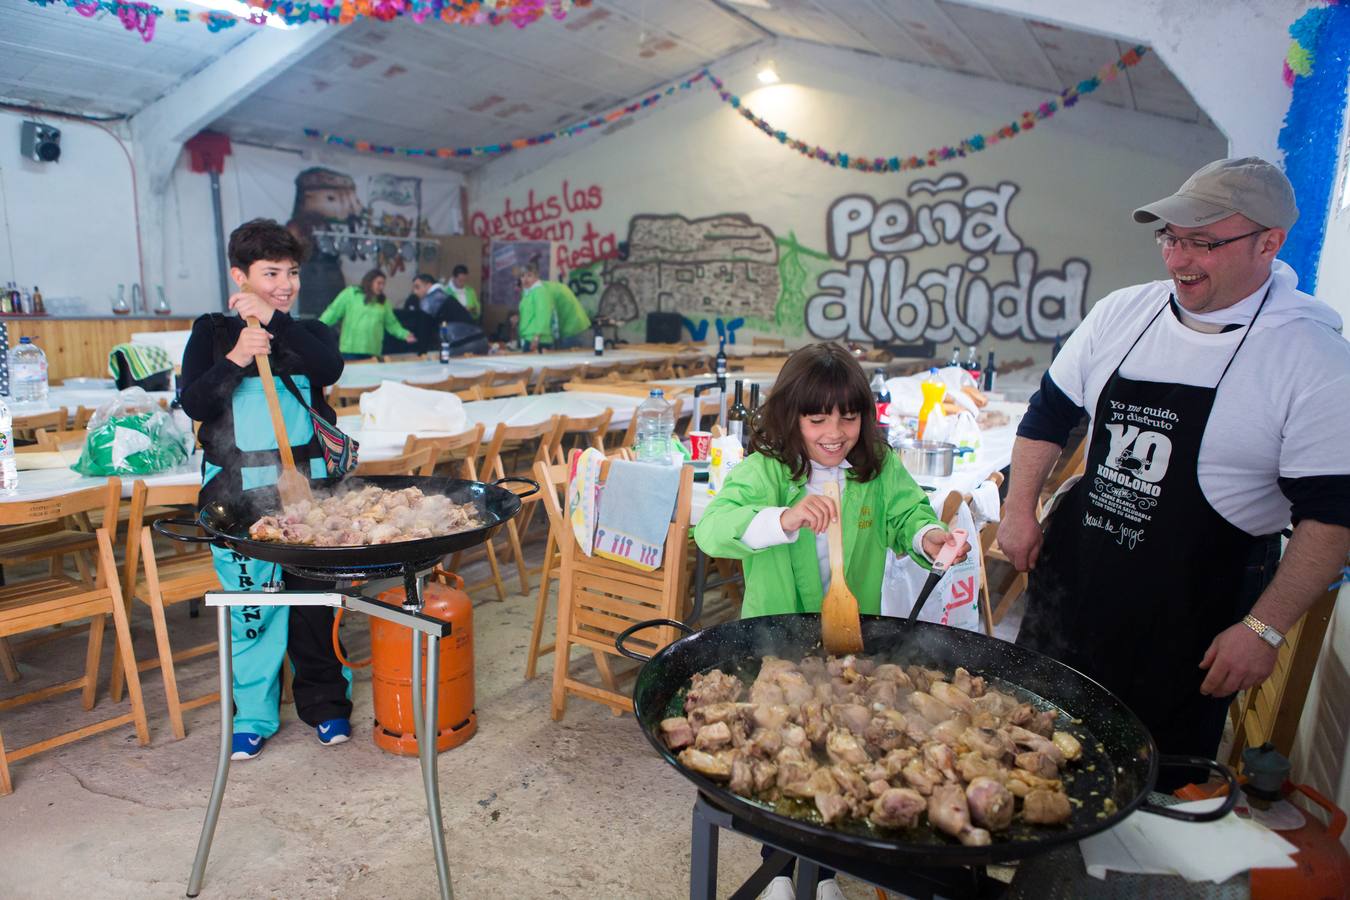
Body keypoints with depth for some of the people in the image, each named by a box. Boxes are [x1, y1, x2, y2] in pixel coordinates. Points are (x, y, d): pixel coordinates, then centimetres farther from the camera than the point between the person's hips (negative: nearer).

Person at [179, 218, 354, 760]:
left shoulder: (309, 333, 8)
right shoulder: (212, 334, 5)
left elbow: (330, 370, -14)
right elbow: (194, 405, -6)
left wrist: (274, 320, -22)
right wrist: (236, 360, -22)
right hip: (238, 495, 0)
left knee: (315, 598, 8)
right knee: (249, 604, 6)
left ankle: (323, 701, 24)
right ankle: (253, 714, 22)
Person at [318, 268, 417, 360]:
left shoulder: (383, 302, 13)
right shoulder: (351, 293, 0)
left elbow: (392, 323, 15)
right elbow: (333, 312, 0)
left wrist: (405, 335, 1)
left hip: (373, 351, 4)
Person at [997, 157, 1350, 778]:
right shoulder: (1122, 312, 0)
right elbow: (1050, 411, 10)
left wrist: (1264, 629, -16)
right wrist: (1020, 509, 4)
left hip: (1196, 611, -4)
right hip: (1075, 574, 4)